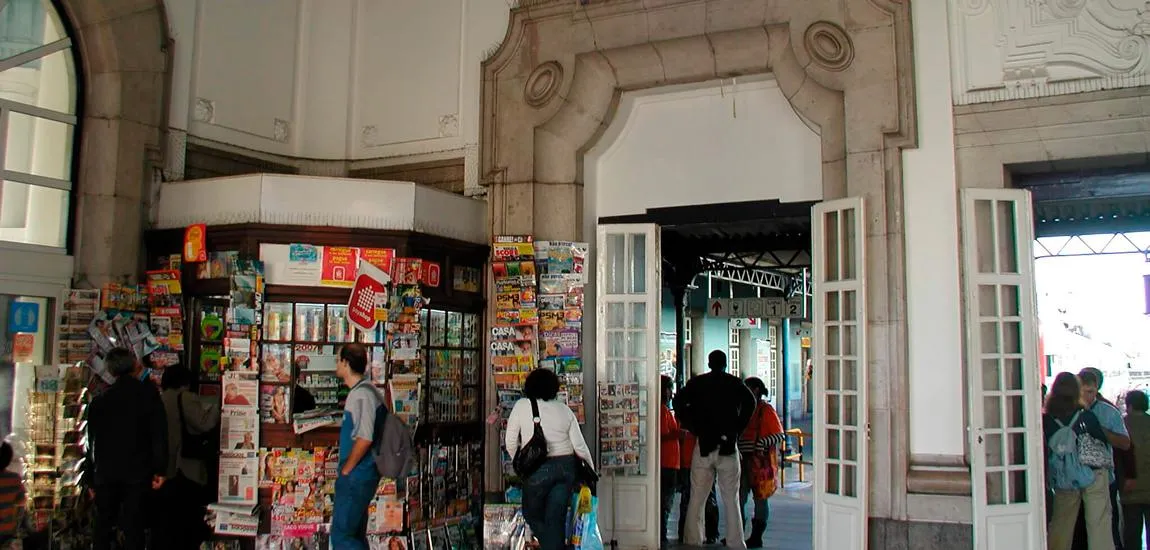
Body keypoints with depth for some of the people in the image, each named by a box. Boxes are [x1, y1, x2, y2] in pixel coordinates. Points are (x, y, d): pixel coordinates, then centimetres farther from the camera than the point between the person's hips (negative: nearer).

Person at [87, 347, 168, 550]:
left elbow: (91, 442, 11)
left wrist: (91, 480, 16)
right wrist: (159, 469, -7)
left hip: (106, 473, 3)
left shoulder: (99, 400, 8)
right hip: (137, 472, -3)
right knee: (133, 528, -1)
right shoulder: (148, 394, -2)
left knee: (103, 527, 13)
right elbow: (159, 434, -9)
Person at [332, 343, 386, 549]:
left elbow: (365, 438, -25)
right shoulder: (361, 391, 13)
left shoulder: (361, 394, -18)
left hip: (356, 476, -10)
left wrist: (346, 470, -14)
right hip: (360, 475, 10)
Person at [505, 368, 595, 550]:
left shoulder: (522, 406, -1)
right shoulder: (564, 409, 6)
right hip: (567, 467, 4)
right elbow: (580, 446, 4)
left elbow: (510, 443, 0)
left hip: (539, 469, -4)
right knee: (556, 519, 8)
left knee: (532, 515, 18)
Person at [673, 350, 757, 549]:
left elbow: (679, 401, -4)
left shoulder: (697, 383, 8)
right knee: (731, 499, 4)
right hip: (727, 446, -1)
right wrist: (737, 429, -3)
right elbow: (750, 402, -10)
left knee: (696, 499, 7)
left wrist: (693, 428, 1)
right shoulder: (734, 383, 5)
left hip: (703, 445, 1)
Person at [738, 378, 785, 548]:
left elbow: (780, 434, -12)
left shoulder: (766, 409, -7)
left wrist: (762, 443, -23)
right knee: (739, 497, 6)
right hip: (744, 458, 7)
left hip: (759, 459, -7)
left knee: (760, 497, 2)